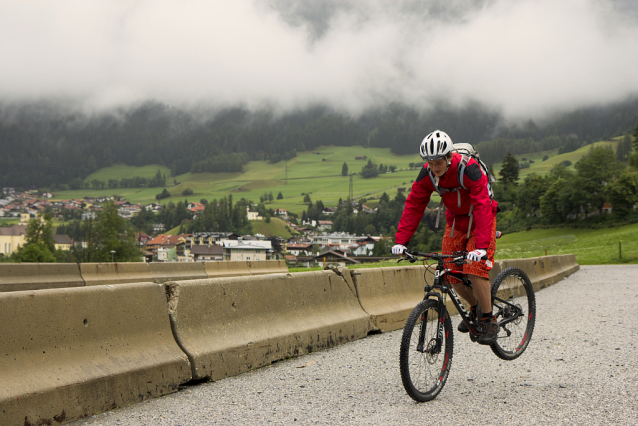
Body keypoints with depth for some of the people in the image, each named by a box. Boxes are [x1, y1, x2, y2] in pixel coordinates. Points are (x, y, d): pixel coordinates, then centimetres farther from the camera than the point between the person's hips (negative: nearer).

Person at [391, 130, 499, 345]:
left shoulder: (469, 169, -32)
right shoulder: (427, 174, -15)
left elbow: (482, 206, -39)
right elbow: (413, 206, -13)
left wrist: (481, 245, -49)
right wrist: (401, 240, -24)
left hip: (480, 219, -5)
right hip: (455, 220, 5)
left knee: (474, 270, -20)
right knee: (451, 272, -1)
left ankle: (488, 320, -5)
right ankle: (475, 307, 24)